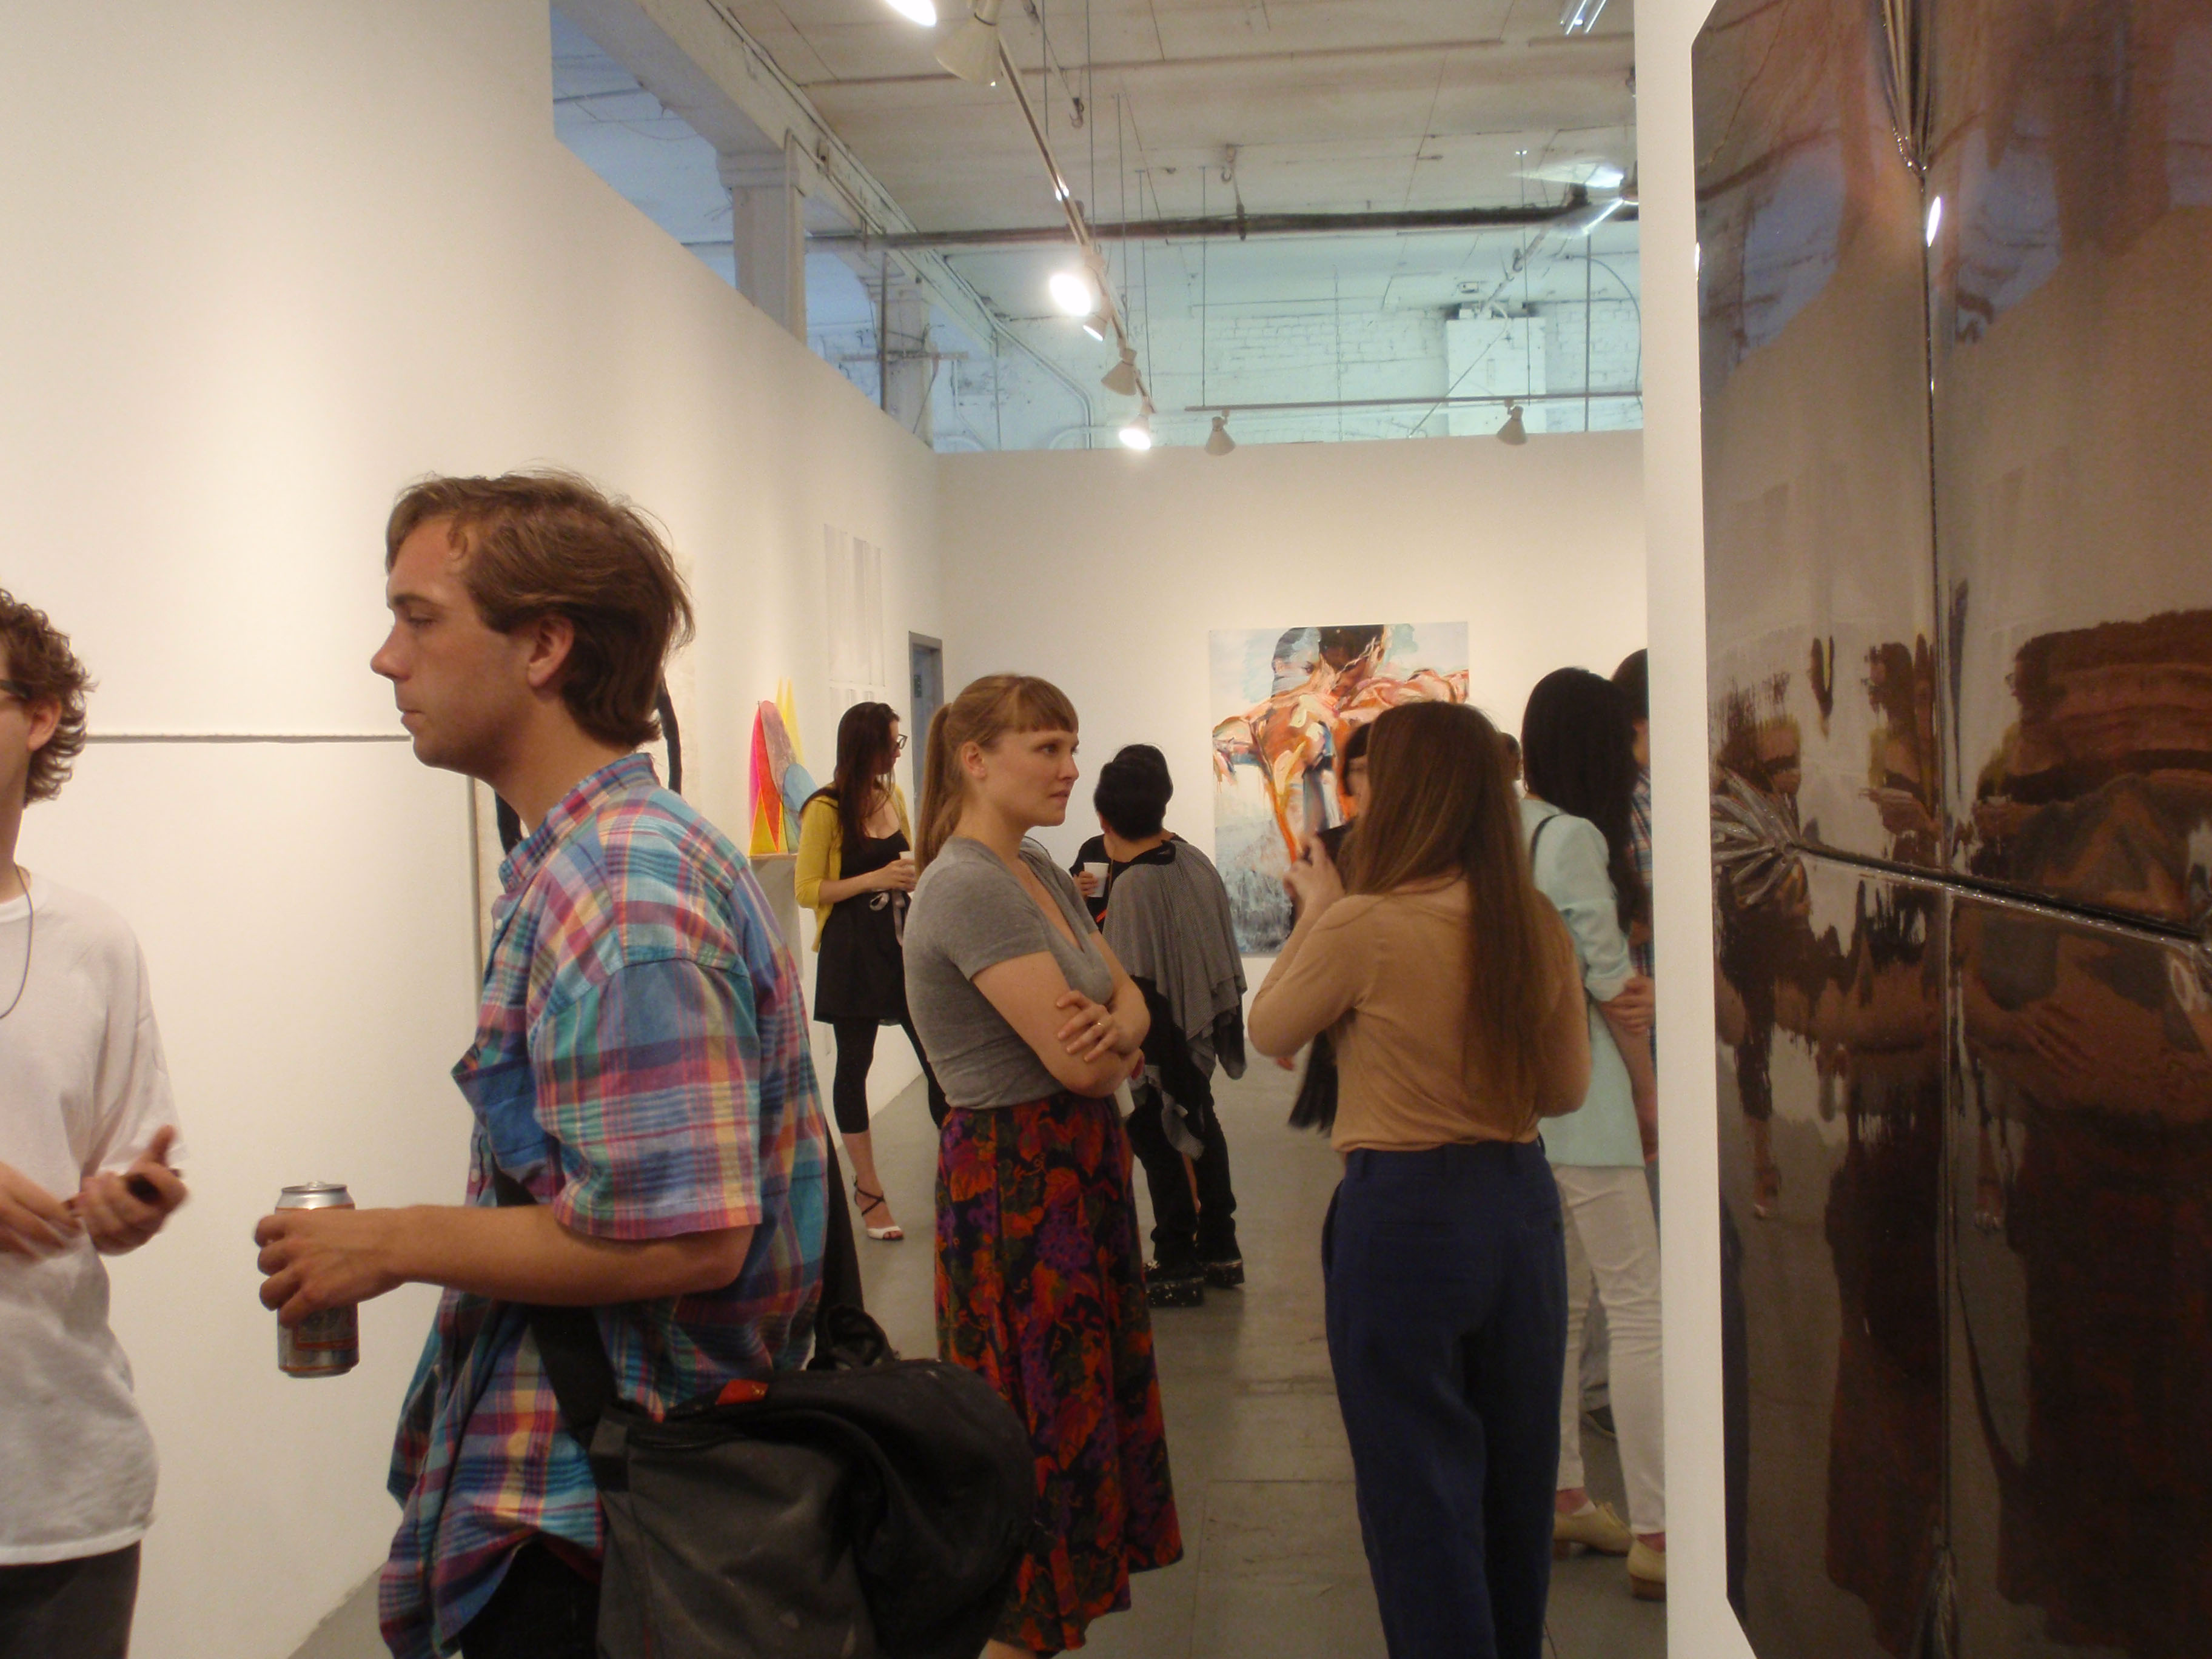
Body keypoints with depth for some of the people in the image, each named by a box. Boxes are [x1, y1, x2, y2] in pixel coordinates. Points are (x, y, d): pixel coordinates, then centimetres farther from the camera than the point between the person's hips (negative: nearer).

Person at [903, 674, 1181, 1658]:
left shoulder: (1040, 872, 12)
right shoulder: (969, 887, -19)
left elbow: (1128, 998, 7)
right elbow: (1078, 1062, -24)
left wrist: (1113, 1027, -16)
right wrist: (1114, 1042, -2)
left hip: (1078, 1170, 9)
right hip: (1016, 1179, -9)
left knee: (1085, 1415, 15)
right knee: (1040, 1430, 0)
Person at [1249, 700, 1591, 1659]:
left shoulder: (1364, 926, -17)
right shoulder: (1538, 926, -2)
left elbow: (1270, 1031, 0)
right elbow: (1567, 1089, 8)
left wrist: (1315, 913, 10)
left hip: (1404, 1210, -6)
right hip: (1520, 1200, 6)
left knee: (1419, 1481, 8)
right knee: (1516, 1471, 20)